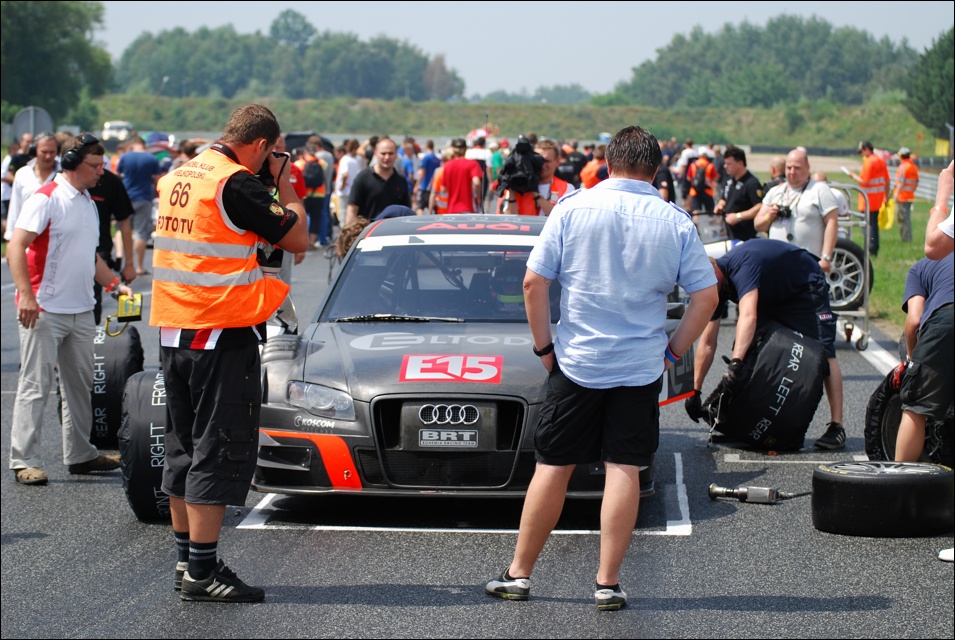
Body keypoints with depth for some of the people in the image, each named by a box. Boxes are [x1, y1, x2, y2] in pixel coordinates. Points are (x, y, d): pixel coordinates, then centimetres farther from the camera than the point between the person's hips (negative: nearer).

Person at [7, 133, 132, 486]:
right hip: (44, 311, -8)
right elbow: (15, 247, -17)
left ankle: (80, 454, 22)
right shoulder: (46, 199, -10)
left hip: (81, 311, 8)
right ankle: (23, 460, 0)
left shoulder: (87, 202, 15)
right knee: (35, 387, -4)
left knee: (81, 384, 13)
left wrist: (114, 283, 12)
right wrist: (26, 295, -26)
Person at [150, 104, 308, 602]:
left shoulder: (176, 178, 10)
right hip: (222, 333, -8)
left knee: (184, 448, 15)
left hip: (173, 331, 9)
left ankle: (186, 561, 22)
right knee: (219, 451, -4)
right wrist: (284, 184, 3)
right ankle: (201, 572, -3)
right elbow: (297, 239, -10)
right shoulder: (235, 183, -15)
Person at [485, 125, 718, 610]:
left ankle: (518, 574, 15)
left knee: (553, 466, 7)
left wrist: (544, 347, 3)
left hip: (576, 362, 0)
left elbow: (533, 283, -6)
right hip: (640, 368, 0)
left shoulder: (573, 209, -4)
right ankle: (608, 583, 4)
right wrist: (673, 351, 8)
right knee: (624, 469, 4)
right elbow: (706, 296, -1)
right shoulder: (676, 222, -1)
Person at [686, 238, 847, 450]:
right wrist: (694, 391, -10)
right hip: (770, 296, 8)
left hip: (806, 287, -8)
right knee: (748, 350, -3)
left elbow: (749, 316, -53)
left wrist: (735, 363, -62)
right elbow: (707, 344, -8)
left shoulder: (741, 266, -37)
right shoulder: (717, 286, -11)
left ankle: (836, 427, -19)